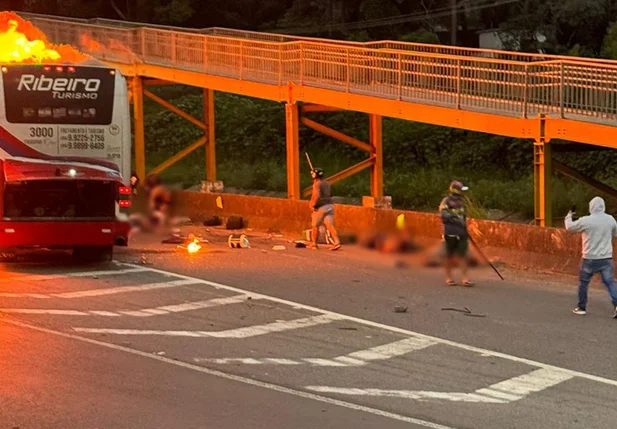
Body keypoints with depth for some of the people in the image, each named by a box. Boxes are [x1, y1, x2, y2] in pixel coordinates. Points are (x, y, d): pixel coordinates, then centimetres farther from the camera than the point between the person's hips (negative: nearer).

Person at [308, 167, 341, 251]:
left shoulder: (316, 184, -11)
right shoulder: (327, 184, 15)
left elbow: (317, 195, -26)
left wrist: (313, 204, -16)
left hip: (320, 207, -7)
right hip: (329, 205, 7)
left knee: (315, 225, 10)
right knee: (330, 225, -3)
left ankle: (314, 244, 19)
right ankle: (337, 242, -19)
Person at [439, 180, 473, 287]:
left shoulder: (461, 201, 15)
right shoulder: (446, 201, -6)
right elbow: (443, 214, -19)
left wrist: (465, 229, 25)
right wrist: (452, 216, -36)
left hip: (461, 232, 5)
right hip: (450, 233, -5)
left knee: (463, 255, -2)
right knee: (450, 256, 3)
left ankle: (465, 279, -3)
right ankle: (449, 278, 13)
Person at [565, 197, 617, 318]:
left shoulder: (586, 221, -12)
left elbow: (569, 227, 3)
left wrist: (569, 216, 23)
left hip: (590, 259, -2)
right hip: (606, 258, 2)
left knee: (583, 282, 15)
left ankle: (581, 307, 23)